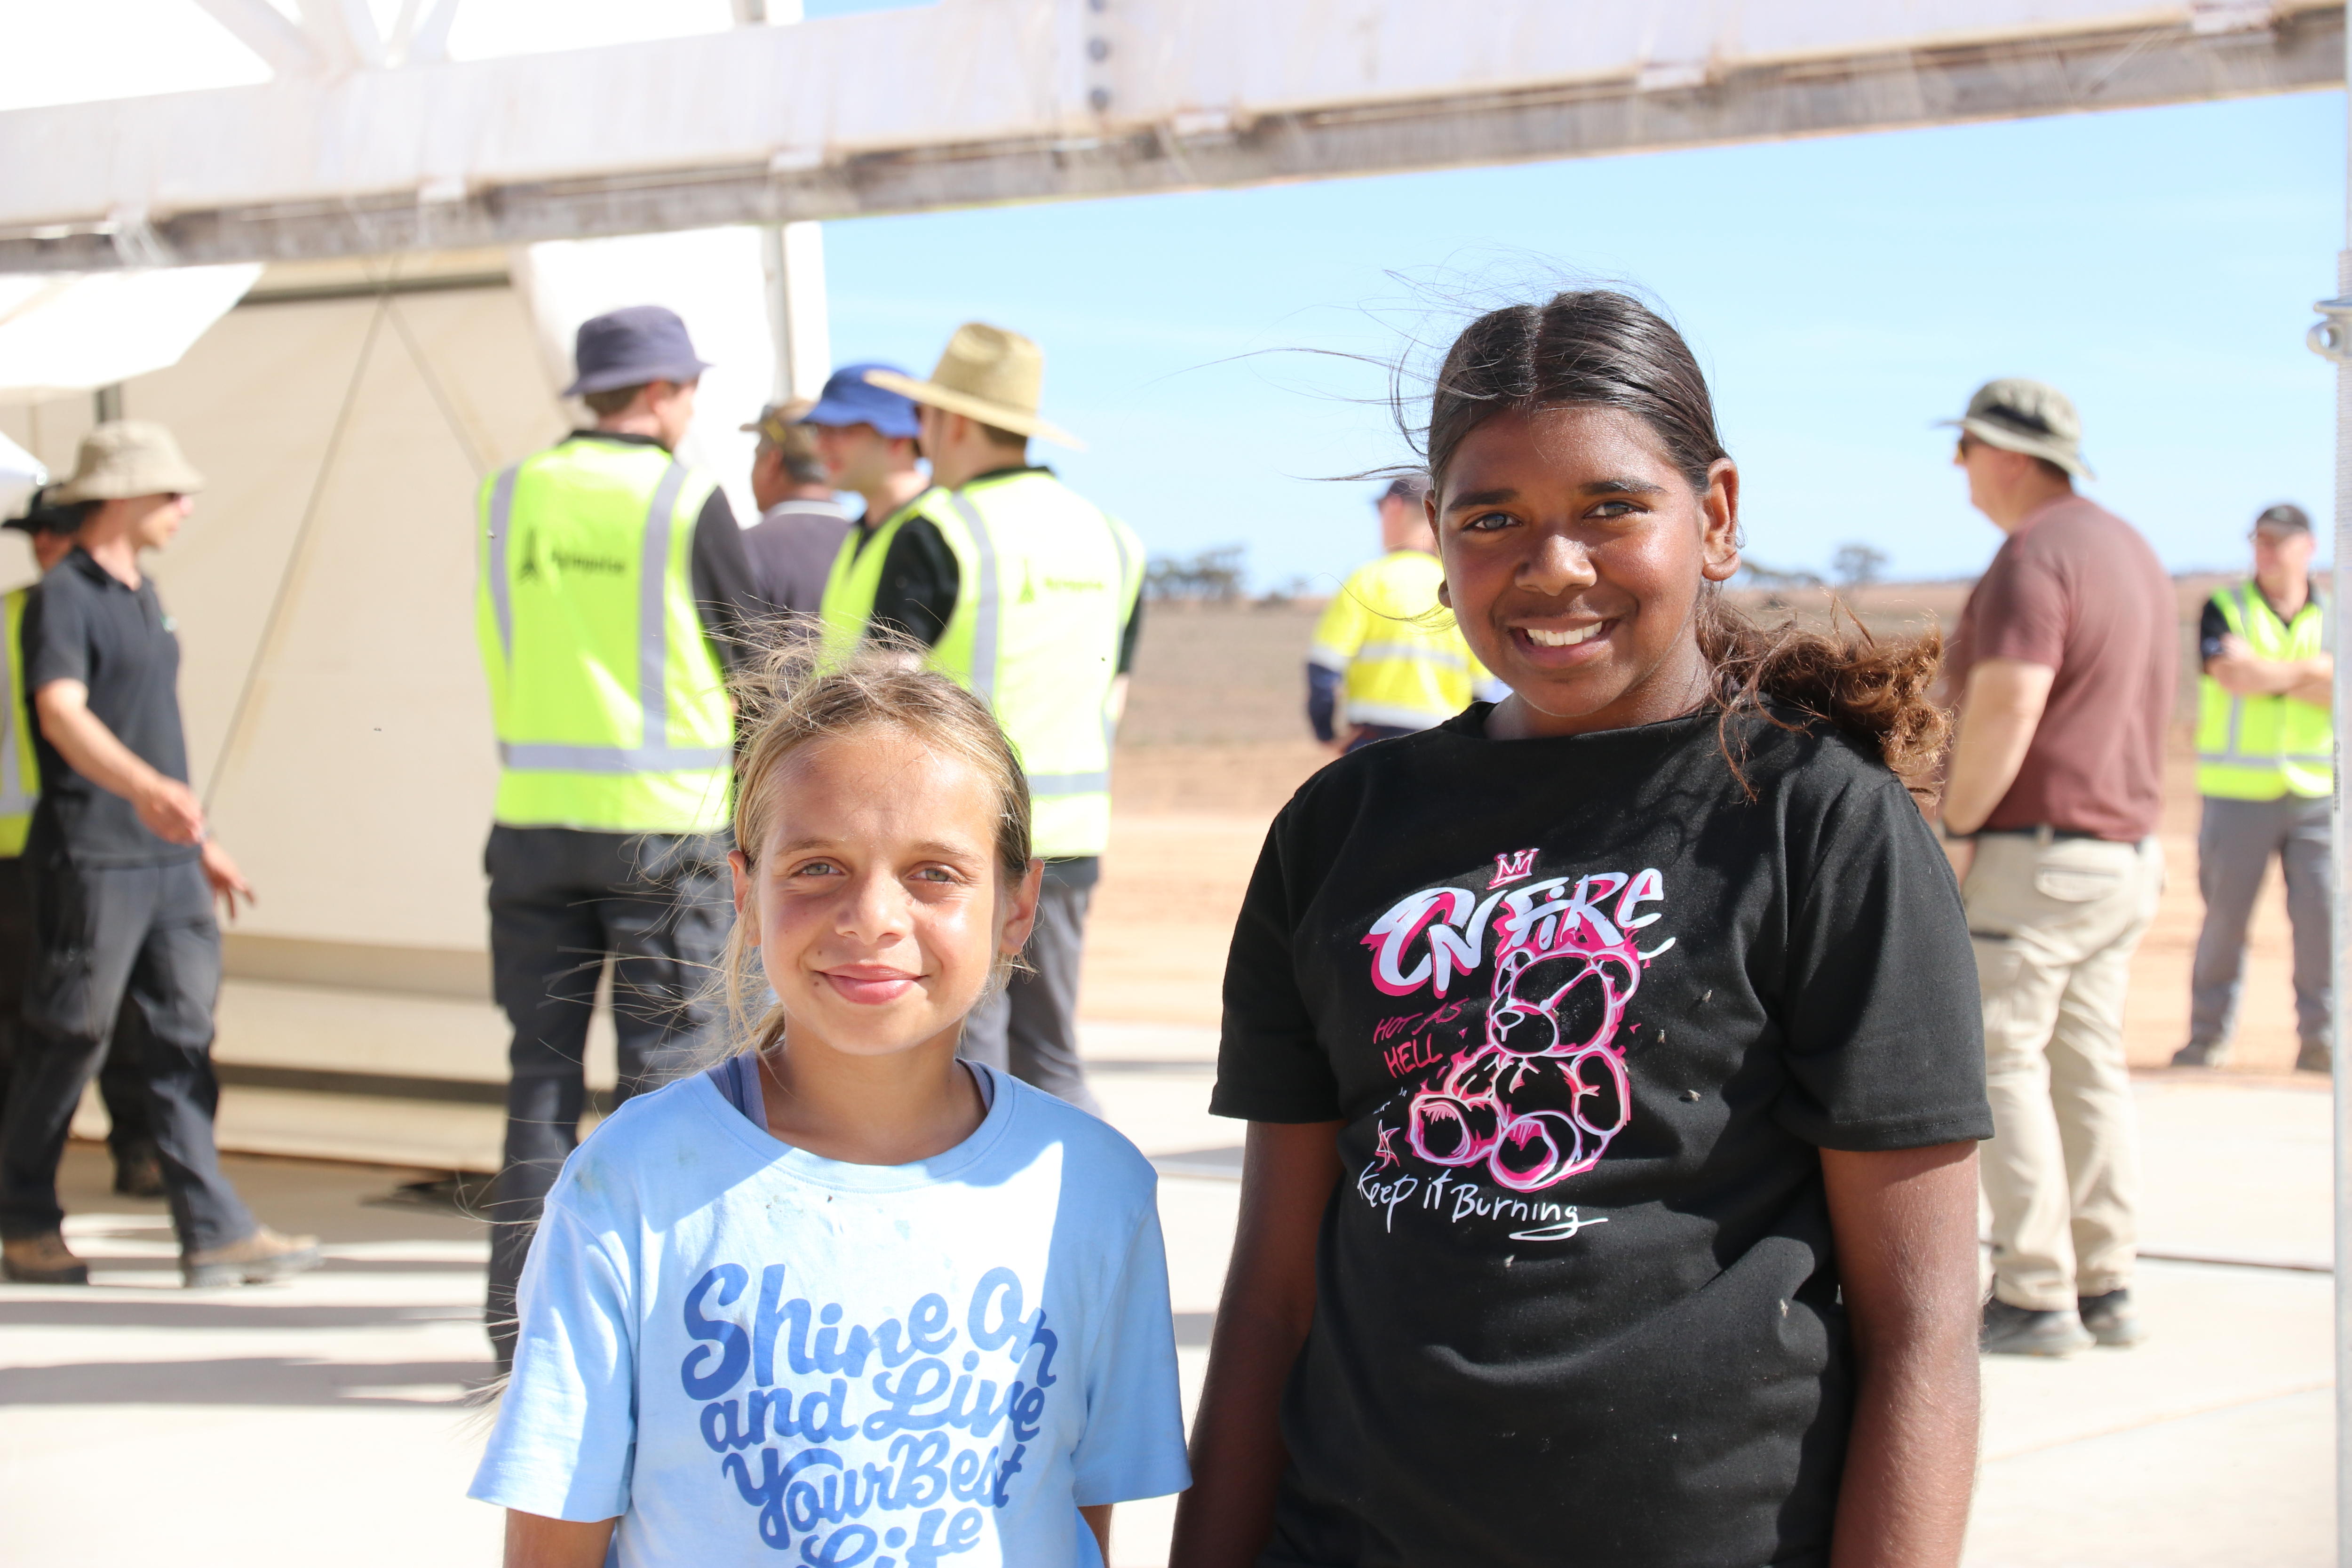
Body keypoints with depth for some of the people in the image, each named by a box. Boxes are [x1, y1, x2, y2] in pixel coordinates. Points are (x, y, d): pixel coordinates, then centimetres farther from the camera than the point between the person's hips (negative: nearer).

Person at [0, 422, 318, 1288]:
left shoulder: (143, 593, 17)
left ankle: (215, 1232, 1)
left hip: (168, 861, 8)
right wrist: (143, 787, -43)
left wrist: (202, 841, 26)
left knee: (183, 1038, 3)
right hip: (91, 859, -8)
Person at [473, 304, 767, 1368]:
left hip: (536, 814, 3)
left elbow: (502, 652, 13)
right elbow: (747, 654, 1)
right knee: (661, 1065, 4)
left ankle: (524, 1308, 8)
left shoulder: (510, 495, 6)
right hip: (663, 818, -3)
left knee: (543, 1066, 8)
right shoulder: (686, 501, -6)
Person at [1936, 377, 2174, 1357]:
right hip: (2126, 846, 10)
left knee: (1997, 1062, -5)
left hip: (2035, 846, -10)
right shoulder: (2131, 551, 17)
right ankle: (2105, 1287, 14)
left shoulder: (2033, 559, -15)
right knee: (2090, 1066, 12)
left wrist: (1955, 830, -17)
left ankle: (2036, 1296, -6)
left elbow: (2007, 707, -24)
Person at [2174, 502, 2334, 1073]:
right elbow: (2231, 672, -12)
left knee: (2322, 916, -5)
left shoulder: (2332, 619, 11)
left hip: (2317, 792, 2)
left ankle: (2318, 1039, 2)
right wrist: (2308, 672, -4)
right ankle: (2208, 1036, 8)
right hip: (2238, 791, -2)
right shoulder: (2225, 609, 6)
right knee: (2224, 915, -1)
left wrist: (2265, 674, -8)